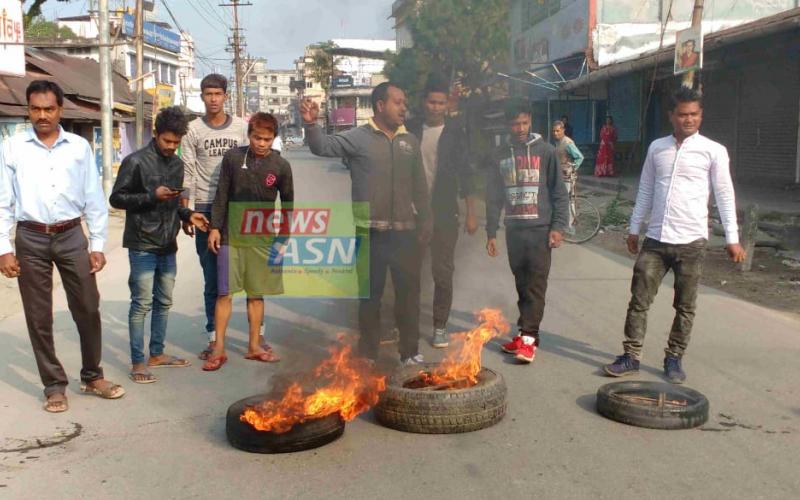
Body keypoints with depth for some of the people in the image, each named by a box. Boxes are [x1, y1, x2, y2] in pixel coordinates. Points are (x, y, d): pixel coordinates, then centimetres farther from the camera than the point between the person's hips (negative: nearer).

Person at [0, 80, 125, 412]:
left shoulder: (80, 147, 4)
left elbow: (94, 199, 5)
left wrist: (98, 244, 3)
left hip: (72, 236, 1)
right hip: (31, 239, -1)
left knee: (88, 309, 6)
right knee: (39, 317, 7)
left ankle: (92, 377, 24)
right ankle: (54, 385, 20)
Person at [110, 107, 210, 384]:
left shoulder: (177, 163, 11)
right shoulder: (136, 161, -10)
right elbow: (116, 198, -9)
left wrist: (187, 215, 2)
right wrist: (152, 196, -20)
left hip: (168, 245, 7)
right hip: (142, 246, -7)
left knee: (163, 301, 14)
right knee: (141, 303, -3)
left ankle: (157, 353, 27)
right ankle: (137, 362, 6)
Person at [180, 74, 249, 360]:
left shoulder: (242, 127, 6)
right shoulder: (193, 130, 4)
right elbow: (188, 174, 2)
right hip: (205, 208, 0)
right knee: (212, 278, 6)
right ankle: (213, 338, 14)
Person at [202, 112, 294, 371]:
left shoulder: (281, 166, -2)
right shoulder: (232, 157, -3)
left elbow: (287, 205, 6)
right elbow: (221, 195, 1)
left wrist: (282, 238, 4)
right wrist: (215, 228, -2)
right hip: (231, 235, -1)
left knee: (256, 294, 9)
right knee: (224, 292, -1)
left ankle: (254, 345, 20)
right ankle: (219, 349, 6)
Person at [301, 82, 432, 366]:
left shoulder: (409, 141, 11)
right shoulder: (359, 138, -3)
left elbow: (420, 187, 15)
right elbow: (323, 147, -15)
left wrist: (425, 222, 12)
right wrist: (311, 124, -34)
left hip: (405, 231, 4)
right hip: (370, 232, -4)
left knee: (409, 291, 10)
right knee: (370, 294, 7)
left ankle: (410, 351, 24)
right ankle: (367, 355, 20)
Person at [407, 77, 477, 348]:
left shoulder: (454, 132, 0)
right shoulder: (411, 129, 3)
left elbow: (464, 173, 0)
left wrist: (471, 213, -4)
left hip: (444, 213, -1)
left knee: (442, 272, 2)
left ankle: (440, 327, 12)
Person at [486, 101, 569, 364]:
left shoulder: (545, 151, 0)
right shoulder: (501, 155, 9)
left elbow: (559, 192, -1)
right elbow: (494, 197, 10)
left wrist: (558, 227, -9)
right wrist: (491, 232, 7)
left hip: (540, 229, -3)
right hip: (513, 230, 3)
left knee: (536, 284, -7)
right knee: (522, 283, 8)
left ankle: (528, 337, -7)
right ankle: (526, 333, 14)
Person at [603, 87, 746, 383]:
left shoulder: (713, 151, -2)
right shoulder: (656, 148, 8)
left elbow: (725, 195, -1)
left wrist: (732, 239, -5)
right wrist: (634, 228, 16)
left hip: (691, 242, -3)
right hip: (655, 240, 3)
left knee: (685, 306, 8)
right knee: (639, 300, 2)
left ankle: (674, 359, 21)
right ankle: (631, 357, 11)